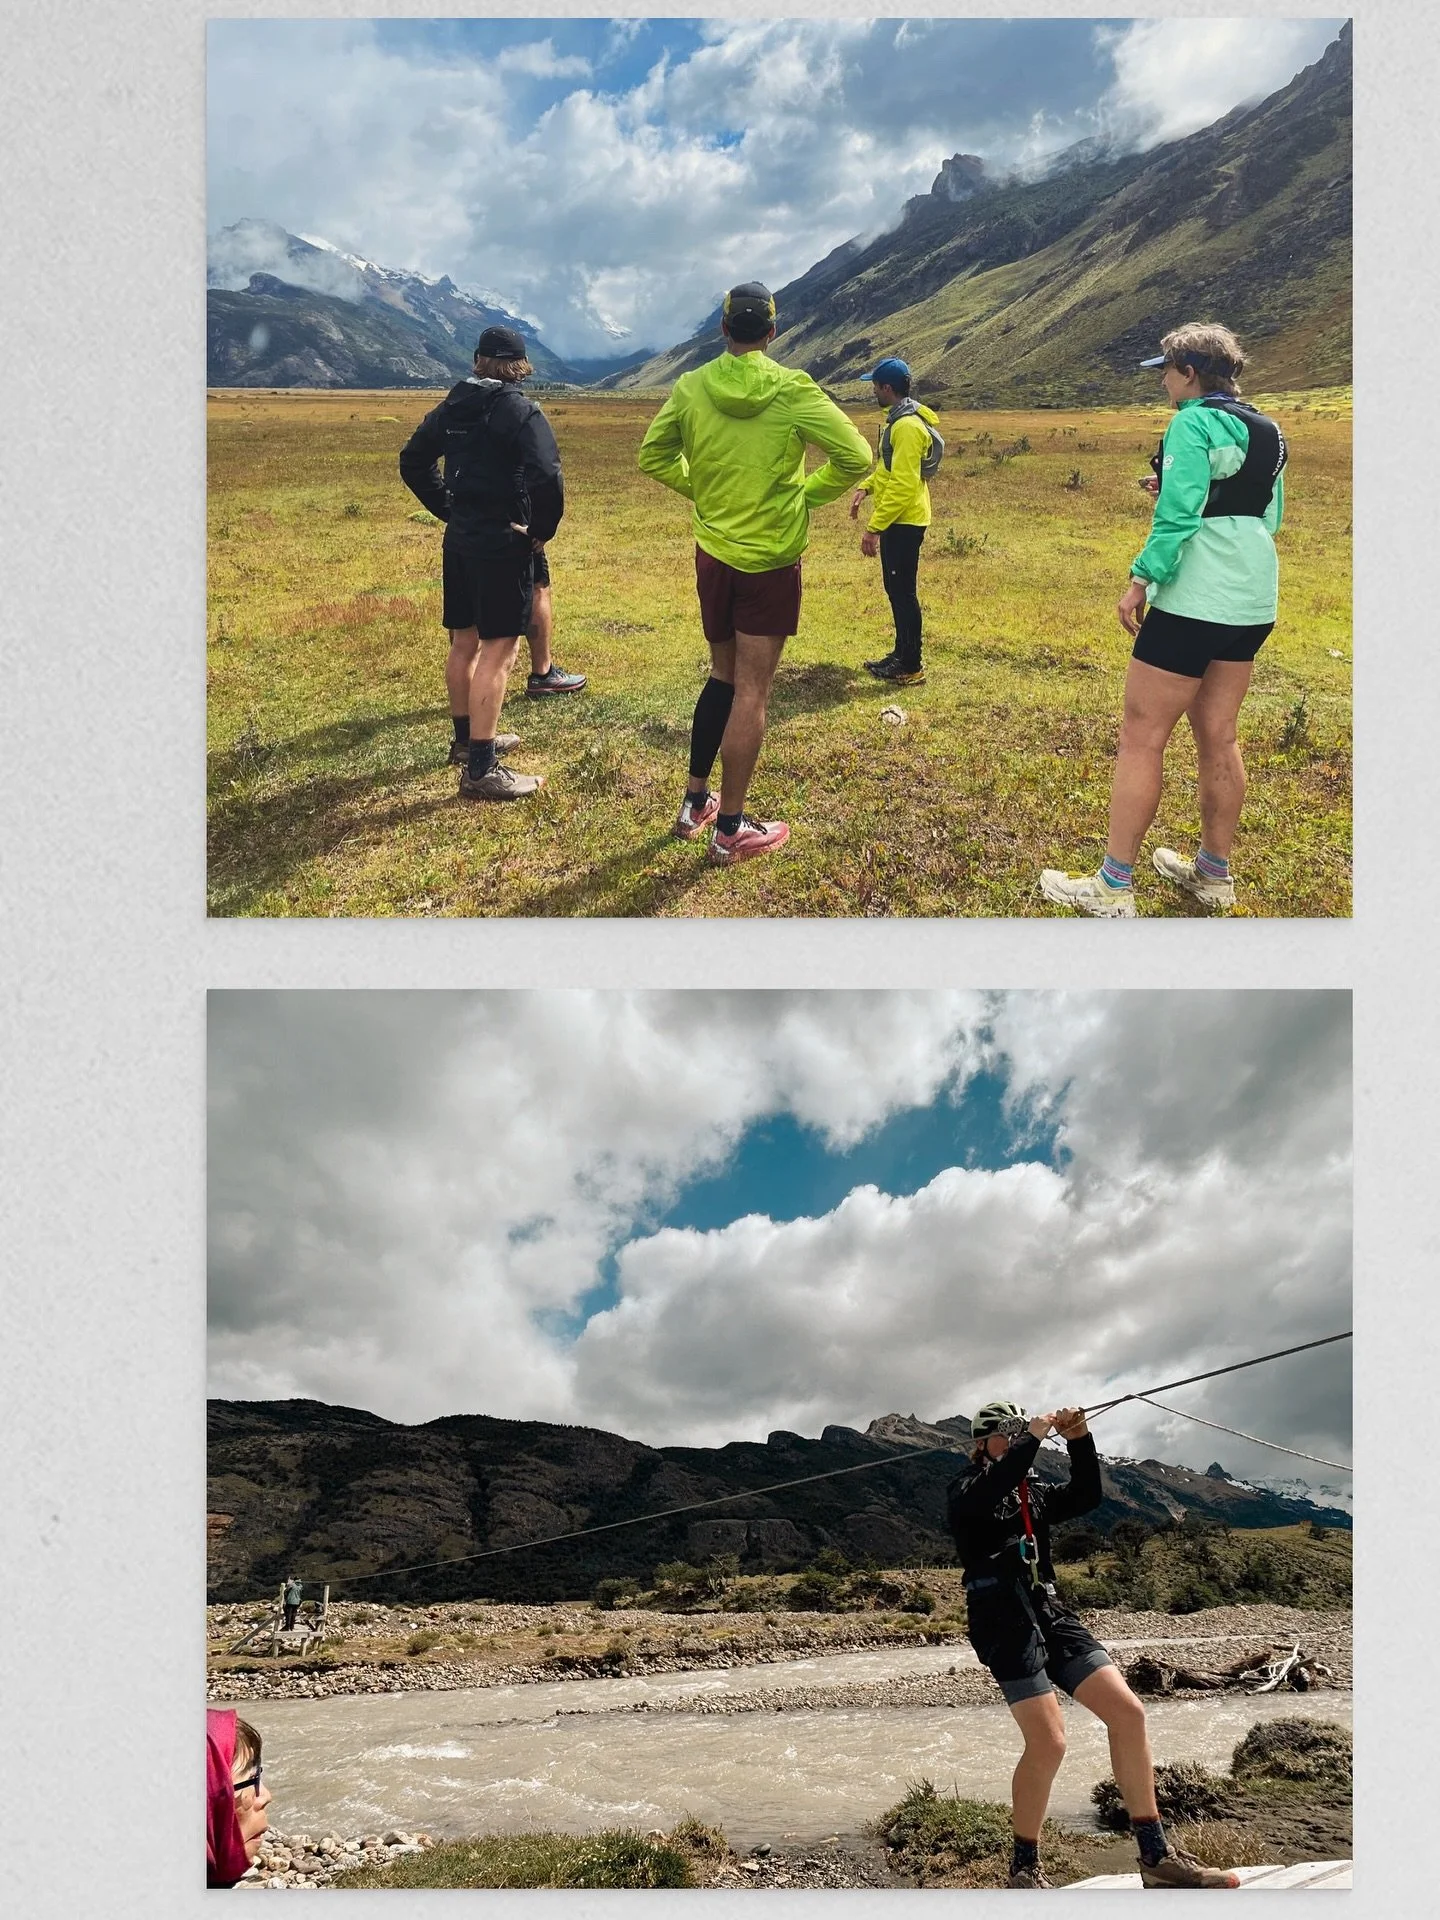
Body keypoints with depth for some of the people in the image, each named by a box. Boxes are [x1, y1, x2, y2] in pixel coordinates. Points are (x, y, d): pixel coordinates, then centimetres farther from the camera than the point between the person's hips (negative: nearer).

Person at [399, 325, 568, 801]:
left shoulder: (451, 407, 9)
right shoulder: (519, 410, -13)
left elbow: (413, 462, 18)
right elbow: (546, 476, -25)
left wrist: (450, 510, 18)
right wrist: (543, 530, -10)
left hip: (459, 538, 8)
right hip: (504, 543, -8)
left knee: (464, 643, 18)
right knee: (498, 651, -7)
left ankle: (467, 738, 35)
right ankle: (480, 770, -8)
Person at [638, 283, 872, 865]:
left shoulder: (690, 387, -2)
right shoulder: (793, 390, -12)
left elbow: (653, 457, 8)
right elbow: (854, 457, -12)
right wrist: (808, 495, 1)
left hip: (712, 554, 4)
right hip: (772, 560, -4)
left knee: (723, 675, 20)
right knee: (751, 691, 1)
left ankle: (694, 803, 26)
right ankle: (730, 829, 6)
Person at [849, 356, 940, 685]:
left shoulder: (907, 426, -20)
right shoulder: (898, 420, 13)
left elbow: (903, 485, -25)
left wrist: (874, 528, -25)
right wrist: (865, 487, 9)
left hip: (903, 522, -10)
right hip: (898, 521, 10)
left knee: (903, 591, -4)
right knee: (895, 588, 16)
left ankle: (911, 666, 2)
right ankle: (901, 654, 26)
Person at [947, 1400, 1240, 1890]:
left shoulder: (1035, 1492, 21)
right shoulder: (964, 1491, 2)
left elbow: (1086, 1497, 6)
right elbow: (990, 1491, -21)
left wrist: (1079, 1441, -7)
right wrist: (1034, 1436, -19)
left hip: (1050, 1612, 7)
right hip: (1002, 1618, -7)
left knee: (1127, 1712, -4)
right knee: (1048, 1743, -18)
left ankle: (1156, 1855, 5)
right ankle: (1025, 1868, 2)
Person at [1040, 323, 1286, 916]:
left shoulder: (1194, 423, -10)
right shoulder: (1268, 432, 14)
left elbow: (1177, 515, -19)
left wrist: (1141, 580, -14)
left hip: (1194, 600, -8)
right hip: (1252, 601, 9)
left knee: (1141, 738, -4)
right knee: (1218, 736, 15)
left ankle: (1114, 888, -2)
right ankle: (1214, 873, 23)